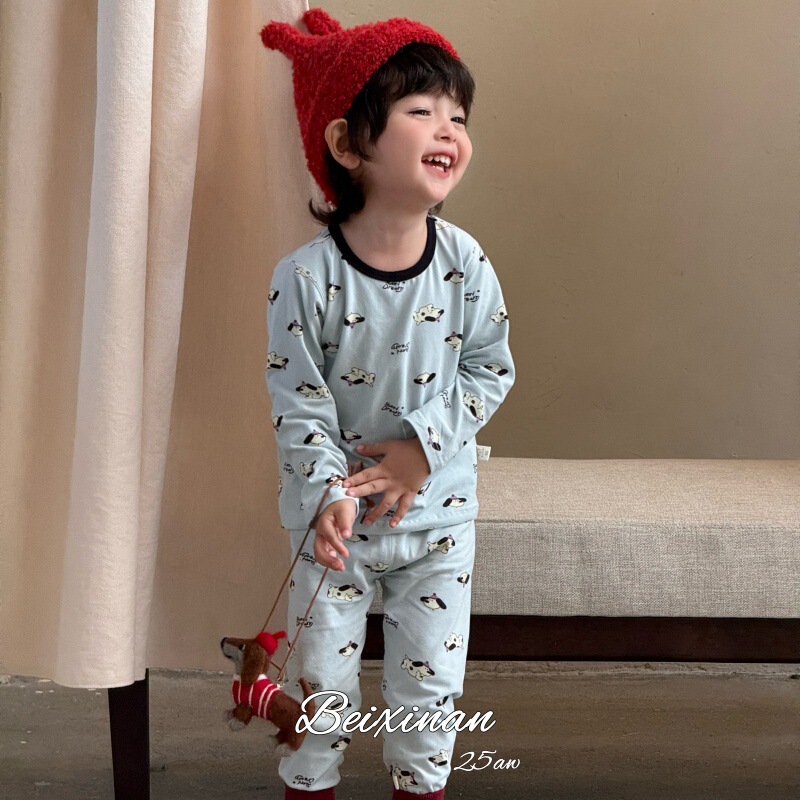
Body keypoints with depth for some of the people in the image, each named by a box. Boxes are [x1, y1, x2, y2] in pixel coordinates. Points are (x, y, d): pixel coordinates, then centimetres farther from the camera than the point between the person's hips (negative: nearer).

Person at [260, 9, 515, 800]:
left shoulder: (464, 262, -12)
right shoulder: (306, 276, -19)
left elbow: (490, 370, -4)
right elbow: (297, 404, -14)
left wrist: (423, 445, -16)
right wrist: (328, 495, -25)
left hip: (438, 509, 2)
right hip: (335, 514, -2)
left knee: (431, 676, 11)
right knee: (321, 674, 10)